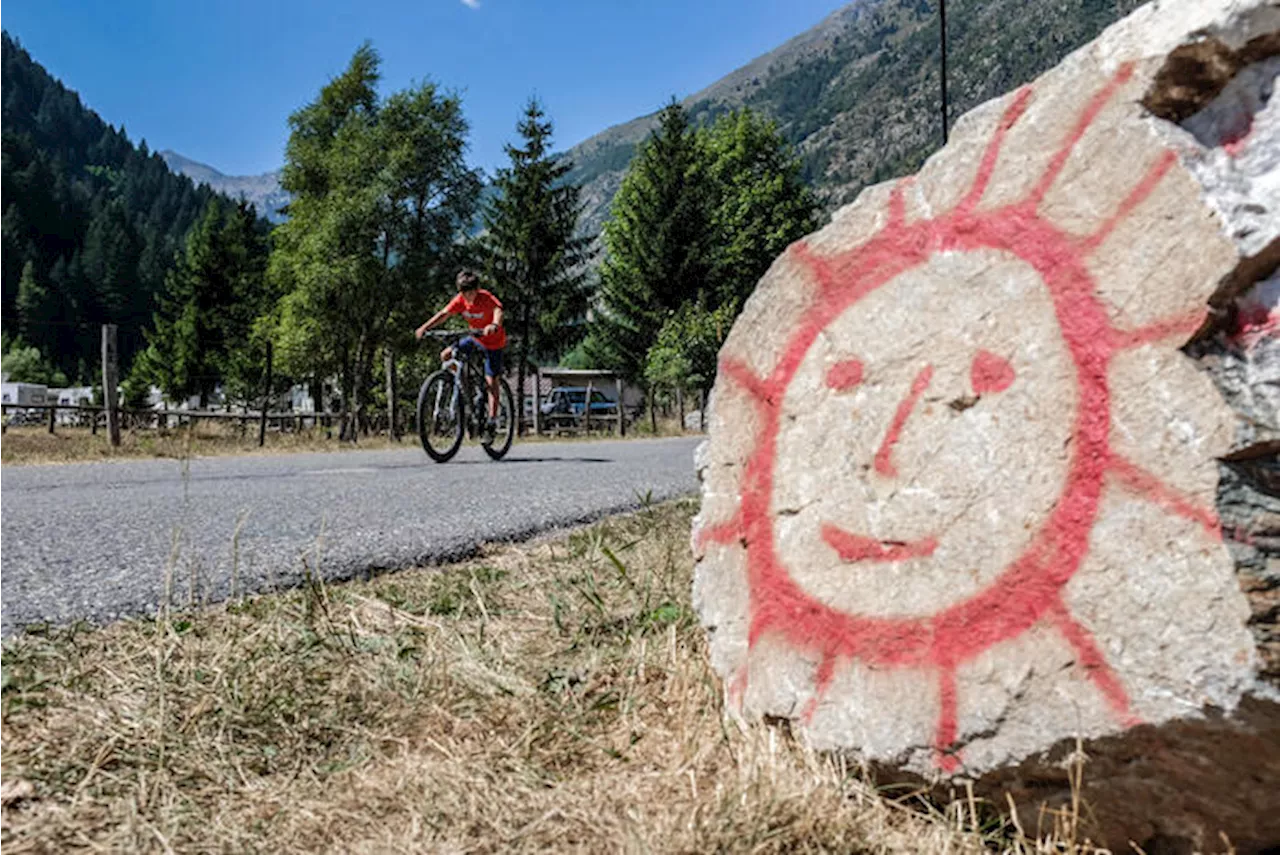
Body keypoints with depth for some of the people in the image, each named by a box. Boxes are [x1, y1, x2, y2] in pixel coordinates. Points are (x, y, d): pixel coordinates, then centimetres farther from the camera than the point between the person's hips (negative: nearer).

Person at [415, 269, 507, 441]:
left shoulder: (486, 298, -26)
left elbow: (498, 310, -45)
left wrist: (494, 325, -67)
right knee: (445, 355, -7)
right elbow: (444, 313, -18)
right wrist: (425, 327, -32)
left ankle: (492, 422, -5)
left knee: (491, 381, -10)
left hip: (493, 342, -6)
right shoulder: (460, 299, -11)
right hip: (474, 338, 6)